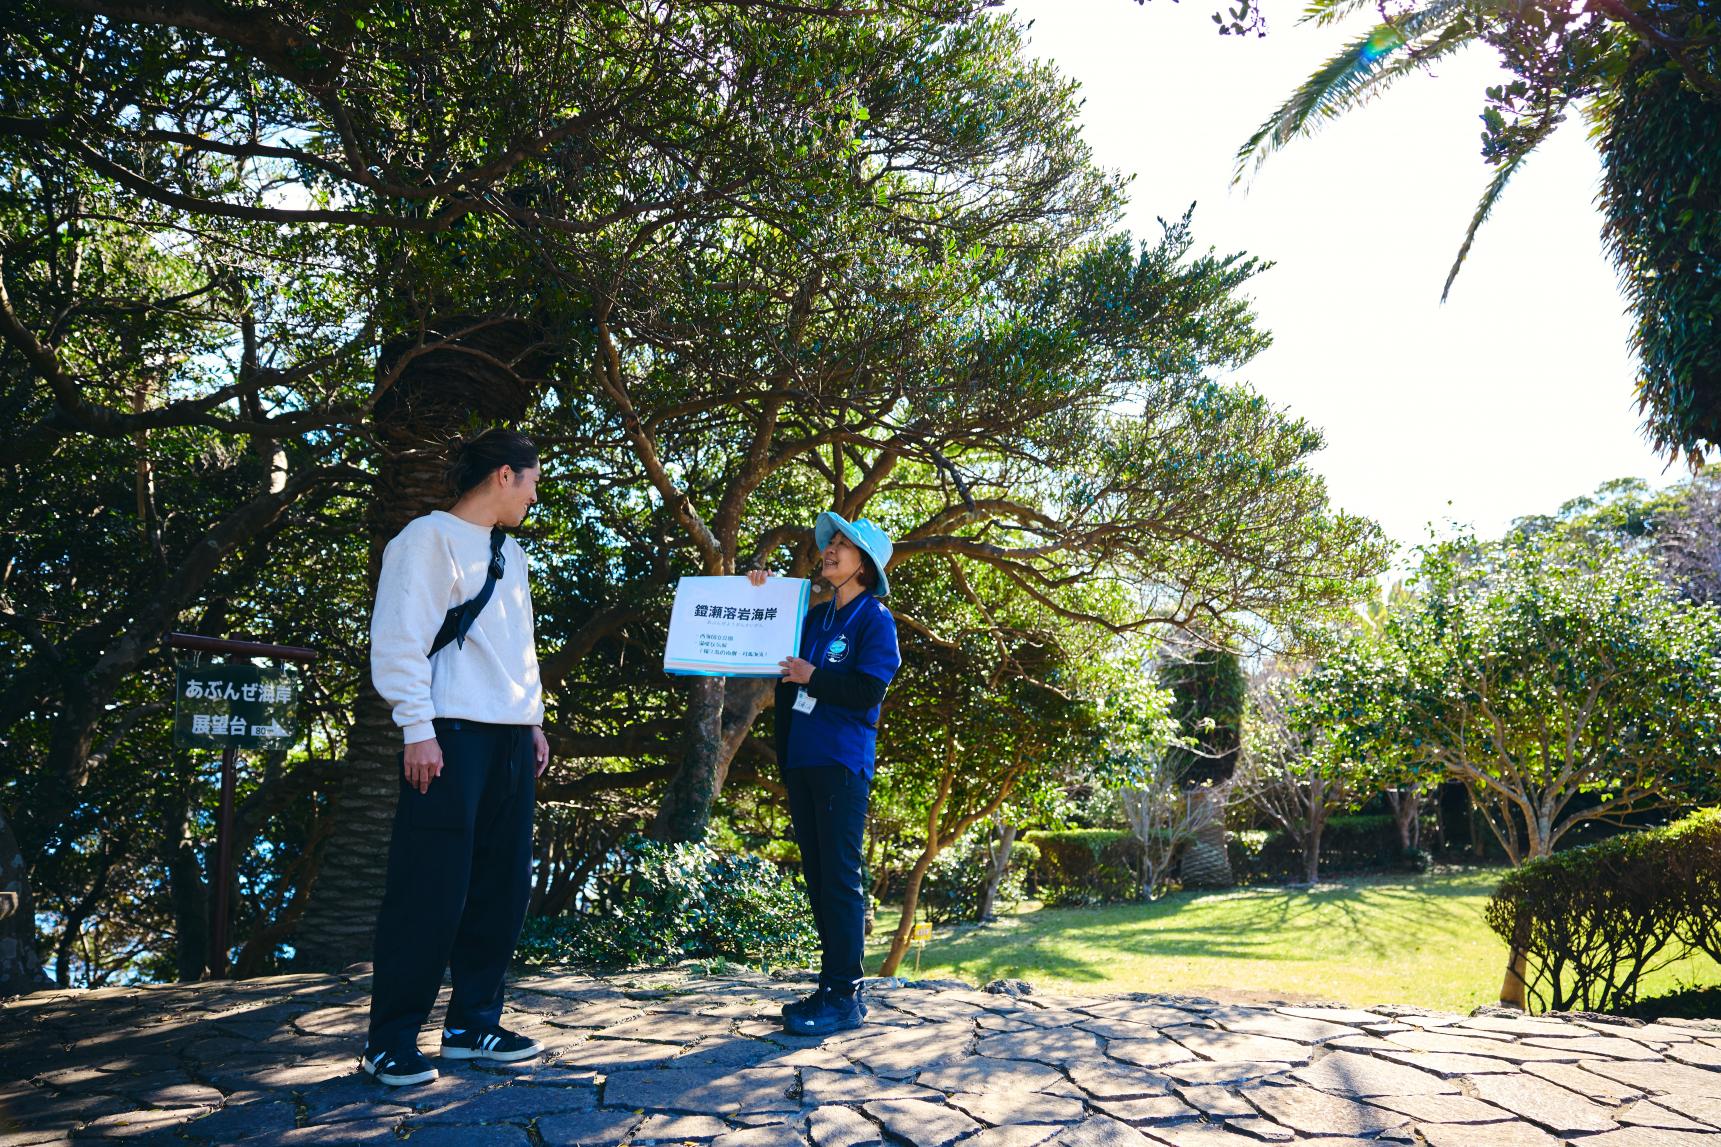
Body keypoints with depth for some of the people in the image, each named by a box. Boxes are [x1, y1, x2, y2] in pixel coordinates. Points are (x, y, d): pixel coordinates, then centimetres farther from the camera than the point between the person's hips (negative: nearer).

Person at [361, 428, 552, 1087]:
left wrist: (534, 722, 18)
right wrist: (417, 730, -15)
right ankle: (391, 1041, 5)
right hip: (453, 735, -8)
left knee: (502, 886, 9)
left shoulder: (510, 553, 20)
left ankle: (472, 1025, 19)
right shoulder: (429, 538, -4)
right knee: (431, 891, -6)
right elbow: (398, 638, -10)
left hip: (511, 738, 8)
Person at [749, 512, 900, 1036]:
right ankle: (831, 986, 18)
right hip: (800, 760, 7)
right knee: (817, 876, 10)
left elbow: (868, 689, -12)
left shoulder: (875, 619, -3)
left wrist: (812, 678, -11)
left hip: (842, 762, -7)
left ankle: (845, 996, -3)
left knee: (839, 877, -7)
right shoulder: (813, 619, 18)